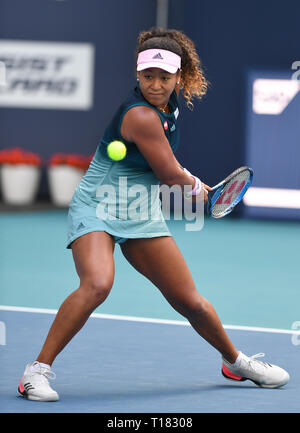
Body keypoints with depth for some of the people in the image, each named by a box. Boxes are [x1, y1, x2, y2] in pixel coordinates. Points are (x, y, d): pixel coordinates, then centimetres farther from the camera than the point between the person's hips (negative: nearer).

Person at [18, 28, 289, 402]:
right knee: (97, 283, -33)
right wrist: (196, 186, 4)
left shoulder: (170, 104, 3)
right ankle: (38, 369, -24)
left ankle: (235, 362, 32)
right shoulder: (141, 116, -24)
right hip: (97, 210, -8)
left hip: (142, 216, 8)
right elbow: (171, 175, -16)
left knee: (190, 302, 8)